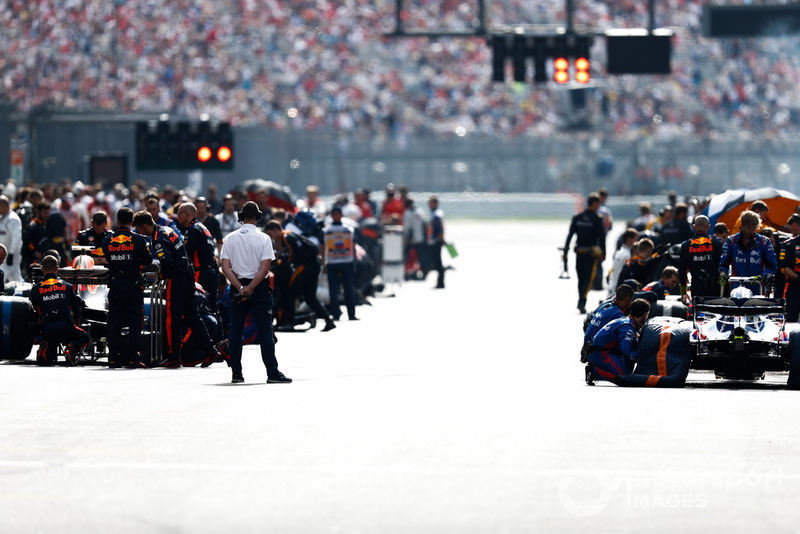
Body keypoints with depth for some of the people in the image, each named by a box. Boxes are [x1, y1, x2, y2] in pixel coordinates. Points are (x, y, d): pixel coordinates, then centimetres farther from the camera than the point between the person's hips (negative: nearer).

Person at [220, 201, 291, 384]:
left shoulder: (230, 238, 2)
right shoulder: (263, 238, -6)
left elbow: (225, 267, -5)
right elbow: (264, 268, -13)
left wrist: (241, 288, -10)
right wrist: (249, 289, -13)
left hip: (237, 287, 3)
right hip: (260, 287, -3)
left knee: (236, 331, 8)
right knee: (265, 331, -2)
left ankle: (236, 373, 6)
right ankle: (272, 373, -5)